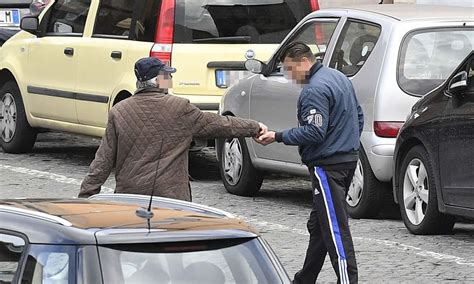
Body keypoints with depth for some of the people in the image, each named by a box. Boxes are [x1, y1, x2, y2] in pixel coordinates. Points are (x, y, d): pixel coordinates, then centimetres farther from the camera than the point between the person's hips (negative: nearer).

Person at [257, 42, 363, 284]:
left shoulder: (315, 89, -18)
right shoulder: (338, 77, 14)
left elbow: (314, 132, -24)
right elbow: (358, 116, 22)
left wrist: (278, 137, -19)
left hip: (327, 166, -11)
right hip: (347, 159, 11)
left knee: (334, 229, -11)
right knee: (318, 225, 18)